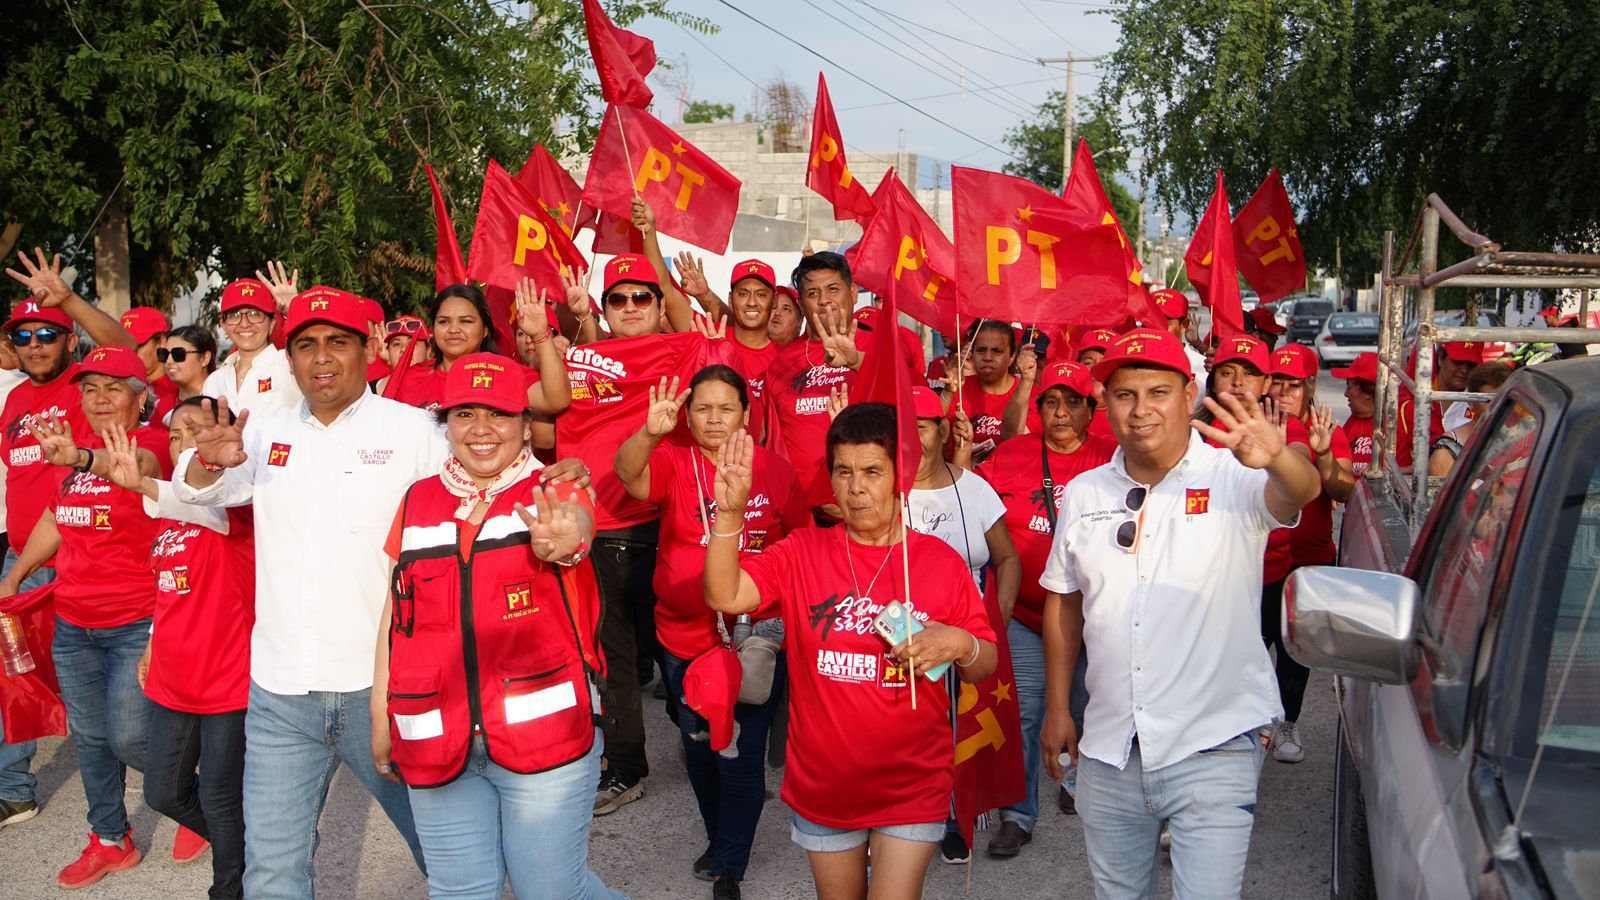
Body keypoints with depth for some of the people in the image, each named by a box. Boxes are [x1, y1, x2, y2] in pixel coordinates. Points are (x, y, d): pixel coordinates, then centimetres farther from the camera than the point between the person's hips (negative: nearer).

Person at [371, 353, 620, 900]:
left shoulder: (553, 492, -3)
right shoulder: (418, 501, 8)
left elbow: (576, 522, -28)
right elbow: (396, 613, 12)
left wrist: (563, 537, -52)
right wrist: (380, 717, 11)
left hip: (542, 728, -3)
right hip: (436, 740, 4)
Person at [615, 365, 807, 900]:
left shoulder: (774, 469, -3)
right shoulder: (673, 463, -5)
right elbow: (629, 474, -28)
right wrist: (649, 432, -47)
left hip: (756, 636, -2)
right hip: (686, 639, 2)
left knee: (742, 754, 1)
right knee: (700, 747, 18)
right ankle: (718, 838, 42)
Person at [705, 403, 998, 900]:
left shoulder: (942, 561, -6)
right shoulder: (802, 553, -4)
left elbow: (986, 666, 1)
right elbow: (725, 596, -18)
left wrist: (959, 645, -21)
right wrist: (730, 513, -29)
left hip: (913, 788, -2)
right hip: (822, 785, 2)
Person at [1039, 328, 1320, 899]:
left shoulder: (1233, 478, -9)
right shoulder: (1084, 494, 4)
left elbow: (1300, 492, -31)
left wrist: (1276, 458, -53)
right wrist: (1057, 708, 10)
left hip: (1213, 749, -4)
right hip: (1108, 750, 4)